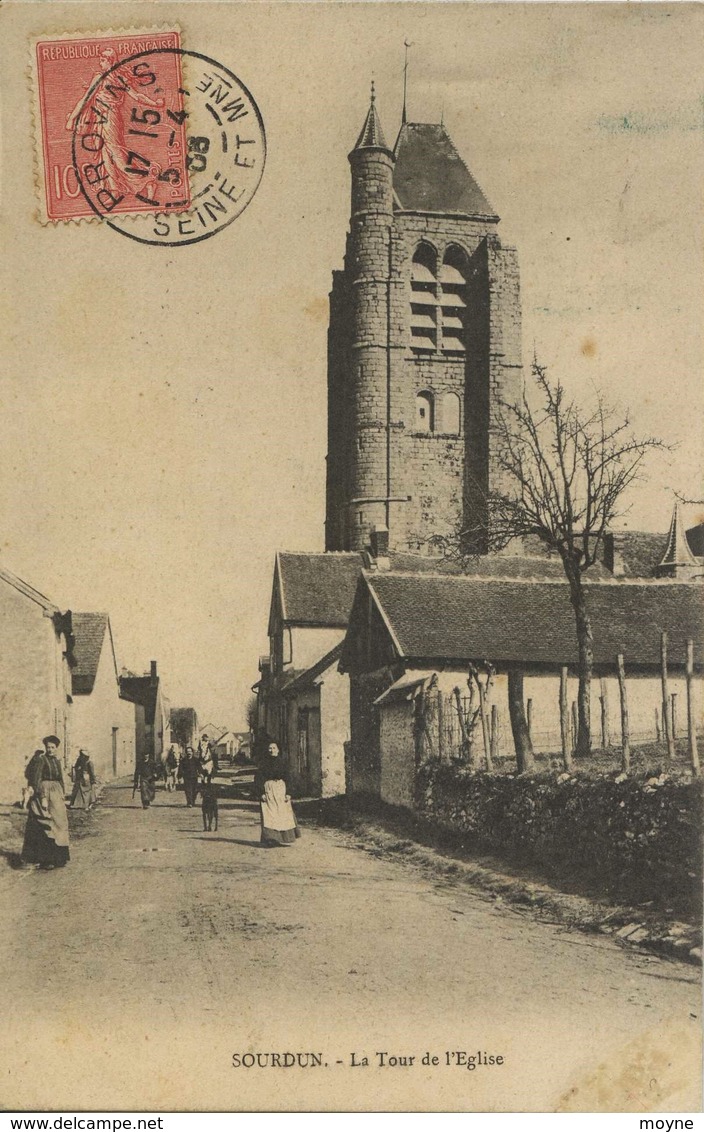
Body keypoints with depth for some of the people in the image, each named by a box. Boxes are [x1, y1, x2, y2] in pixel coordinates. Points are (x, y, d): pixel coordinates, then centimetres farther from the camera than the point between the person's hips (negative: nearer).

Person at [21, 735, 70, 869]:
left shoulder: (57, 761, 12)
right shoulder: (41, 760, -10)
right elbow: (36, 780, -15)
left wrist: (62, 796, 16)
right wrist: (42, 798, -20)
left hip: (56, 795, 8)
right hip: (44, 793, -8)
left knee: (58, 824, 9)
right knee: (46, 826, -8)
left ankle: (57, 858, 17)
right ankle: (46, 860, -5)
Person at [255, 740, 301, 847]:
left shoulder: (282, 762, 9)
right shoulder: (264, 762, 1)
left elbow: (287, 778, 8)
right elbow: (259, 778, -3)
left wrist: (288, 793, -1)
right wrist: (262, 793, -13)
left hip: (281, 789, 3)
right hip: (268, 789, -3)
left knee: (283, 813, -1)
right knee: (269, 813, -6)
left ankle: (285, 838, 5)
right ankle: (270, 838, -5)